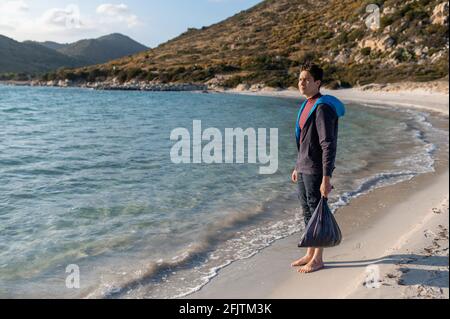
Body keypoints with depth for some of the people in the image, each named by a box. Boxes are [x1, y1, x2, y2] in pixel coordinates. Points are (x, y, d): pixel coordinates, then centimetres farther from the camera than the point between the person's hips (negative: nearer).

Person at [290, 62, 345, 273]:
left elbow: (329, 145, -22)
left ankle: (318, 259, 16)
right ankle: (310, 254, 29)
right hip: (303, 169, 9)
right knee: (307, 212, 16)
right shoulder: (307, 105, 13)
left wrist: (326, 178, -24)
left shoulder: (323, 108, -17)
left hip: (316, 171, -9)